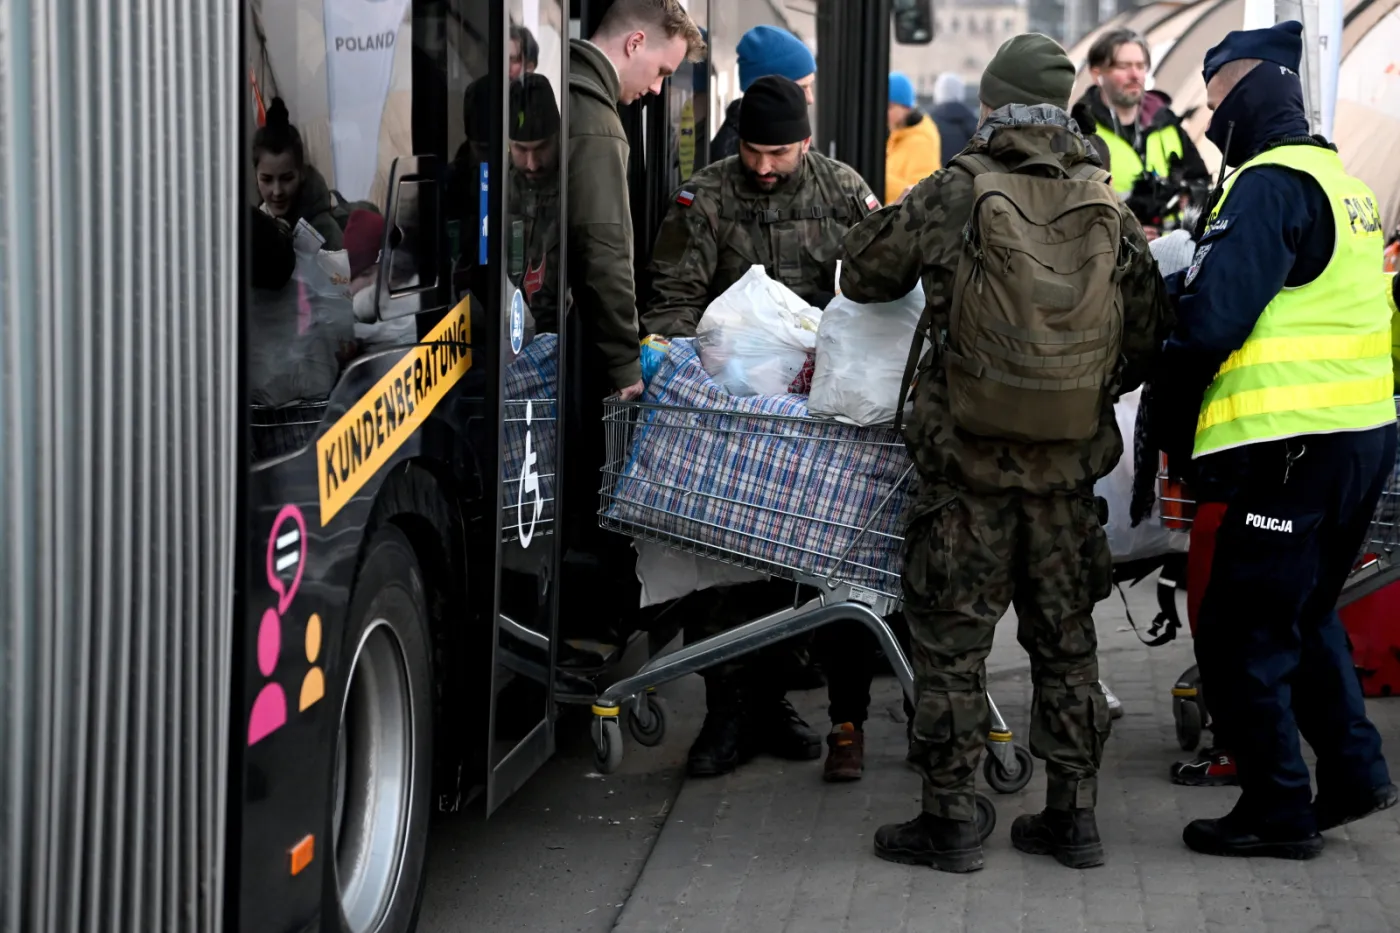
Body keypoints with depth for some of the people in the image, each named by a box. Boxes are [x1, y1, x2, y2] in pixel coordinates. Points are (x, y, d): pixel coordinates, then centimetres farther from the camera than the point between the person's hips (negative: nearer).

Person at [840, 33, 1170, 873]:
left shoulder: (953, 195, -8)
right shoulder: (1109, 208, 2)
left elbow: (864, 275, 5)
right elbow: (1150, 329, 8)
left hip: (969, 456, -4)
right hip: (1070, 464, 4)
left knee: (953, 641, 5)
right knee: (1066, 640, 14)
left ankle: (951, 819, 9)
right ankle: (1074, 813, 20)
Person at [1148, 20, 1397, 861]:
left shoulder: (1270, 186, -13)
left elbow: (1209, 321, -19)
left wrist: (1173, 432, -5)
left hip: (1300, 446, -10)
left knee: (1240, 634, 0)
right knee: (1304, 612, 24)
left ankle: (1278, 811, 7)